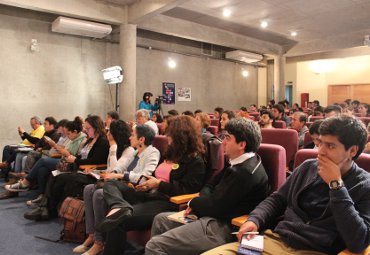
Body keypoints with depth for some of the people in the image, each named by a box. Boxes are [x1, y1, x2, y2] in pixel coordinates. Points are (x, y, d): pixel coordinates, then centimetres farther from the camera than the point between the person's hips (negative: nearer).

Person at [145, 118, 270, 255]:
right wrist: (199, 204, -5)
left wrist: (193, 203, -2)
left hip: (223, 228, -10)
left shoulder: (246, 171, -23)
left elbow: (215, 206, -21)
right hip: (216, 216, 10)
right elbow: (211, 185, 15)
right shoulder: (240, 162, 9)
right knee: (160, 219, 16)